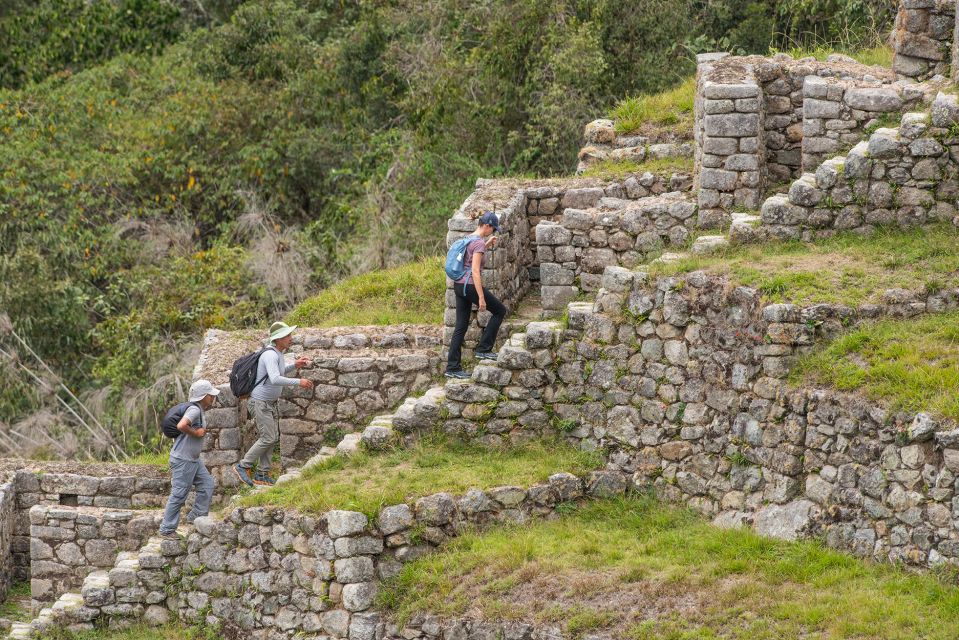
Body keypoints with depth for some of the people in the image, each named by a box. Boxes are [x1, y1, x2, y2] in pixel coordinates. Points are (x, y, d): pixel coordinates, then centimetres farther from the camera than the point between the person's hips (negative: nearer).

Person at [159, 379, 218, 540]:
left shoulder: (200, 411, 11)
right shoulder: (194, 410, -20)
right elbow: (181, 426, -36)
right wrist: (196, 433, -23)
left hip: (193, 460, 10)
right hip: (183, 460, -10)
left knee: (207, 484, 14)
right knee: (179, 495, -4)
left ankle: (196, 516, 21)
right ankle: (167, 529, 2)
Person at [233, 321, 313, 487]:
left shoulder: (278, 354, 7)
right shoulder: (270, 355, -24)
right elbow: (275, 379, -38)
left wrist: (295, 366, 10)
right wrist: (298, 382, -37)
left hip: (272, 403, 10)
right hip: (260, 403, -10)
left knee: (273, 438, 9)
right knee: (267, 438, -11)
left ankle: (262, 475, 15)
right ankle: (243, 467, 1)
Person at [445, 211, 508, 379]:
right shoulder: (479, 242, -15)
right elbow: (475, 271, -22)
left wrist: (487, 245, 25)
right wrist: (481, 297, -22)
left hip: (459, 285, 9)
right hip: (470, 286, -9)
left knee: (461, 327, 10)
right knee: (500, 310, 10)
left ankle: (452, 367, 8)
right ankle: (483, 349, 8)